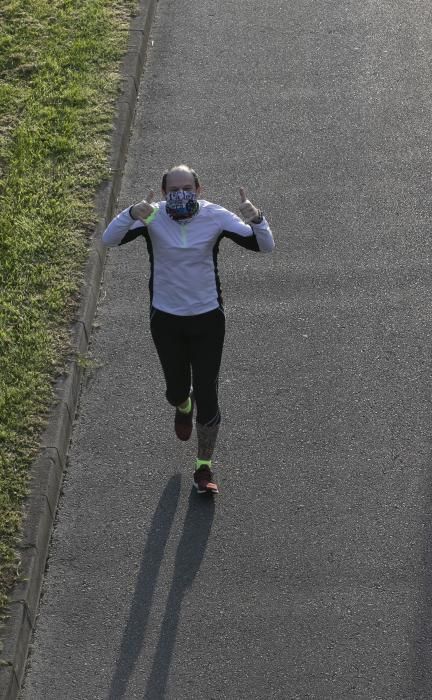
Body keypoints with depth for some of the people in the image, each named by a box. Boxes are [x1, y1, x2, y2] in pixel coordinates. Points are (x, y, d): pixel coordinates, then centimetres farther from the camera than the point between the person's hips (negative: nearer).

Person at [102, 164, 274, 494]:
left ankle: (205, 467, 22)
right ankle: (183, 406, 56)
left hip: (208, 318, 0)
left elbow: (265, 246, -15)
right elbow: (109, 239, -26)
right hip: (166, 320, 1)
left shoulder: (215, 216, -13)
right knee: (177, 388, 15)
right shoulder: (152, 216, -13)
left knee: (207, 394, 2)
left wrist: (256, 219, -36)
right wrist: (131, 215, -45)